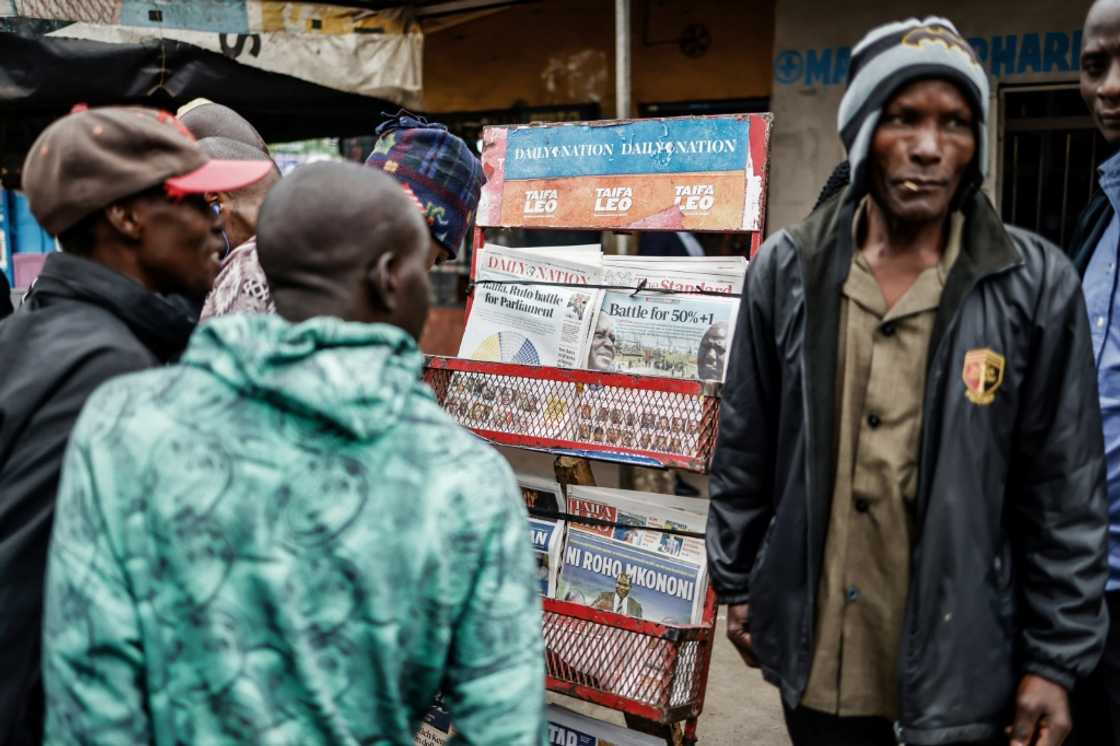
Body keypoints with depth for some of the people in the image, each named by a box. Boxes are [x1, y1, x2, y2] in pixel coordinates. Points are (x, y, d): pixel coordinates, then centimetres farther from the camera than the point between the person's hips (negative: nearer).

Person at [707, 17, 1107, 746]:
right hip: (816, 649, 2)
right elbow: (744, 449, 4)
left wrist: (1054, 660, -4)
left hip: (963, 663, -1)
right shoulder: (786, 270, -3)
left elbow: (1066, 495, -5)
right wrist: (737, 584, 8)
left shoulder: (1037, 284, -8)